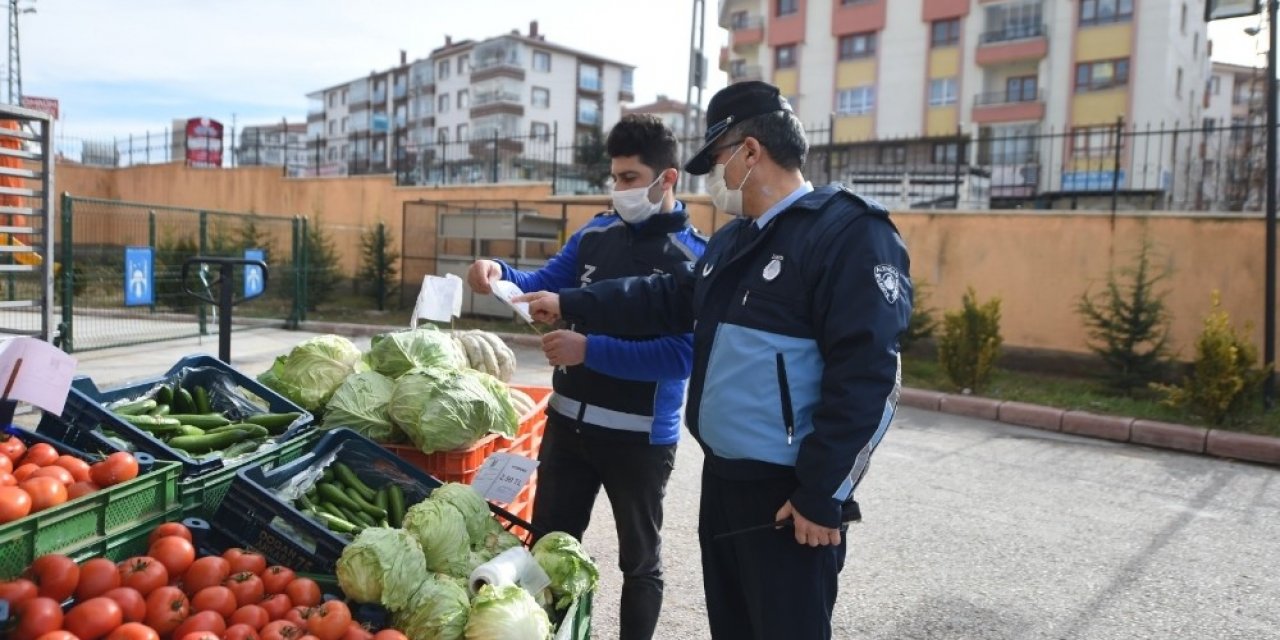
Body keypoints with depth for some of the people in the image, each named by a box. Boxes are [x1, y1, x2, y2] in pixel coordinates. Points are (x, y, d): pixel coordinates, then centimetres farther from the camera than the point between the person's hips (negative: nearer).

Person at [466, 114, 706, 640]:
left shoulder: (695, 258, -14)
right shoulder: (597, 233, 3)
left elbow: (682, 355, -24)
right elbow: (547, 288, 13)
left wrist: (589, 350, -26)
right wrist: (500, 273, -8)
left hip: (640, 434, -5)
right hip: (568, 420, 5)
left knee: (639, 559, 16)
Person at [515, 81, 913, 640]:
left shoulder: (850, 233, -16)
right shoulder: (733, 240, 14)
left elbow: (864, 376, -22)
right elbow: (670, 299, 23)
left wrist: (822, 494, -21)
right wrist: (570, 305, 20)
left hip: (788, 495, -9)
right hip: (721, 477, 9)